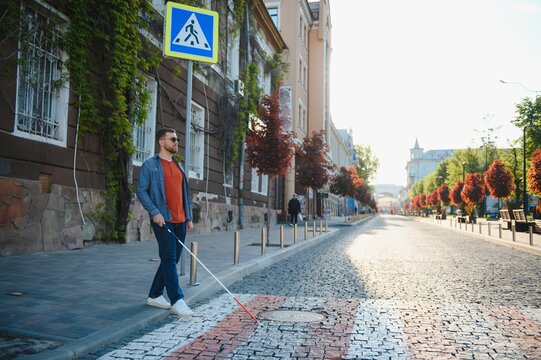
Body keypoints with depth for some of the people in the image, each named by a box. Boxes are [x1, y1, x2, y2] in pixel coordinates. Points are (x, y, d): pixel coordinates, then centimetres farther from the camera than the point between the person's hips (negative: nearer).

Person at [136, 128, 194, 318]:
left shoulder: (179, 166, 18)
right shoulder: (150, 165, -2)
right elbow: (141, 190, -7)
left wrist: (189, 217, 15)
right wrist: (155, 212, -17)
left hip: (180, 221, 7)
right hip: (163, 220, -7)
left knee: (172, 259, 11)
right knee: (169, 259, -9)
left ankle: (155, 295, 24)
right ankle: (176, 301, -7)